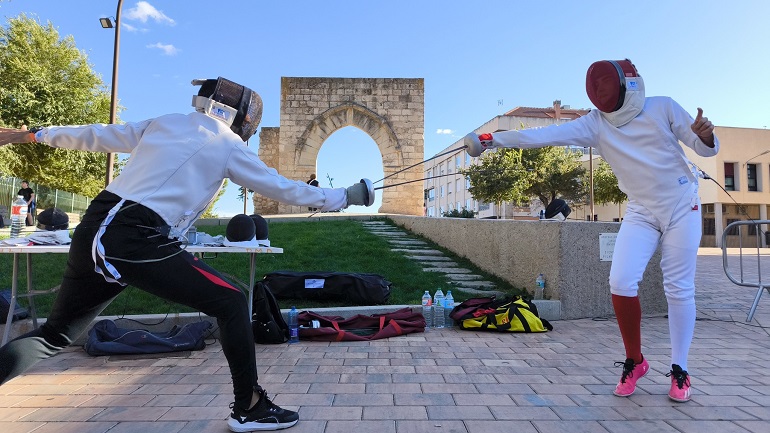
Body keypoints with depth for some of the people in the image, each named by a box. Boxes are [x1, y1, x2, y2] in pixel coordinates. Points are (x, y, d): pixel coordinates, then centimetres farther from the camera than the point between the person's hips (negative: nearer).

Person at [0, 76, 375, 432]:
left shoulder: (163, 122, 19)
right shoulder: (228, 145, 3)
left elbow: (96, 136, 26)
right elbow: (283, 189, 5)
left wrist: (34, 134, 41)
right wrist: (344, 197, 13)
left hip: (94, 231, 7)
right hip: (137, 242, -7)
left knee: (54, 336, 25)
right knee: (230, 303, 3)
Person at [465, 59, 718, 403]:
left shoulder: (663, 107, -11)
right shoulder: (595, 123, -9)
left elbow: (706, 149, -4)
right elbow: (546, 135, -21)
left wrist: (706, 135, -29)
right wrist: (492, 140, -31)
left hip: (682, 207, -1)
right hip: (641, 212, 1)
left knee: (678, 289, 1)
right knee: (621, 283, -13)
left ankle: (679, 370, 19)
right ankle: (634, 362, 9)